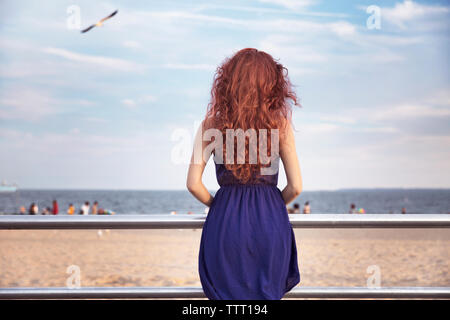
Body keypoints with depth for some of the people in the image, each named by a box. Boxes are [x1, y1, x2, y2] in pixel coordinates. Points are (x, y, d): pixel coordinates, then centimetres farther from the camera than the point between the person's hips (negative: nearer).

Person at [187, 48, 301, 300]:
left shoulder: (212, 123, -3)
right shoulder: (280, 123, -4)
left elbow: (193, 184, -6)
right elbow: (296, 187, -4)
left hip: (225, 223, 0)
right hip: (271, 223, 0)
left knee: (227, 297, 13)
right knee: (268, 295, 14)